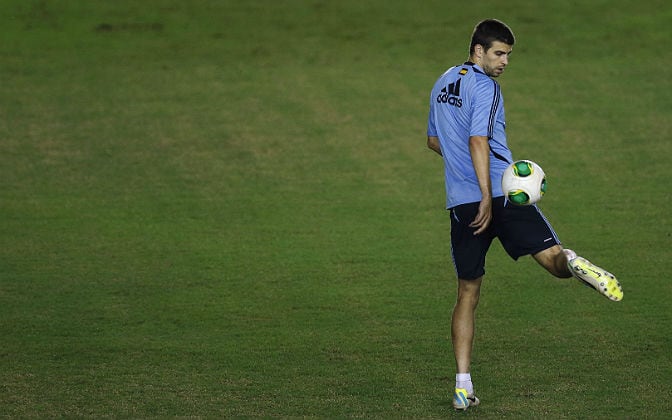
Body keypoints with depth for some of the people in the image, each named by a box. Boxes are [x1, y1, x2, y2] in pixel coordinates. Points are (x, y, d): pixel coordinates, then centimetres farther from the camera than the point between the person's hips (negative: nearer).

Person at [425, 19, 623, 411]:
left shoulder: (443, 83, 19)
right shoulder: (485, 87, -6)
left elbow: (433, 140, 29)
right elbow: (478, 141, -18)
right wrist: (487, 196, -22)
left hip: (461, 202, 7)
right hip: (503, 194, -7)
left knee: (468, 293, 9)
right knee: (552, 257, -14)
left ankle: (463, 386, 5)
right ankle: (573, 262, -52)